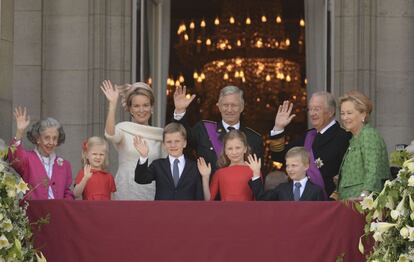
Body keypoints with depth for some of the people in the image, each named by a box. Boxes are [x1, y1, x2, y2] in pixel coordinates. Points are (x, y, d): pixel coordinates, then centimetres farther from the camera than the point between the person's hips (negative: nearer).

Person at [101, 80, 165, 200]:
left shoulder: (160, 134, 9)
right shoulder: (123, 129, -1)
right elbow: (110, 135, -25)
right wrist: (112, 104, -32)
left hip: (152, 193, 3)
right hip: (126, 192, -3)